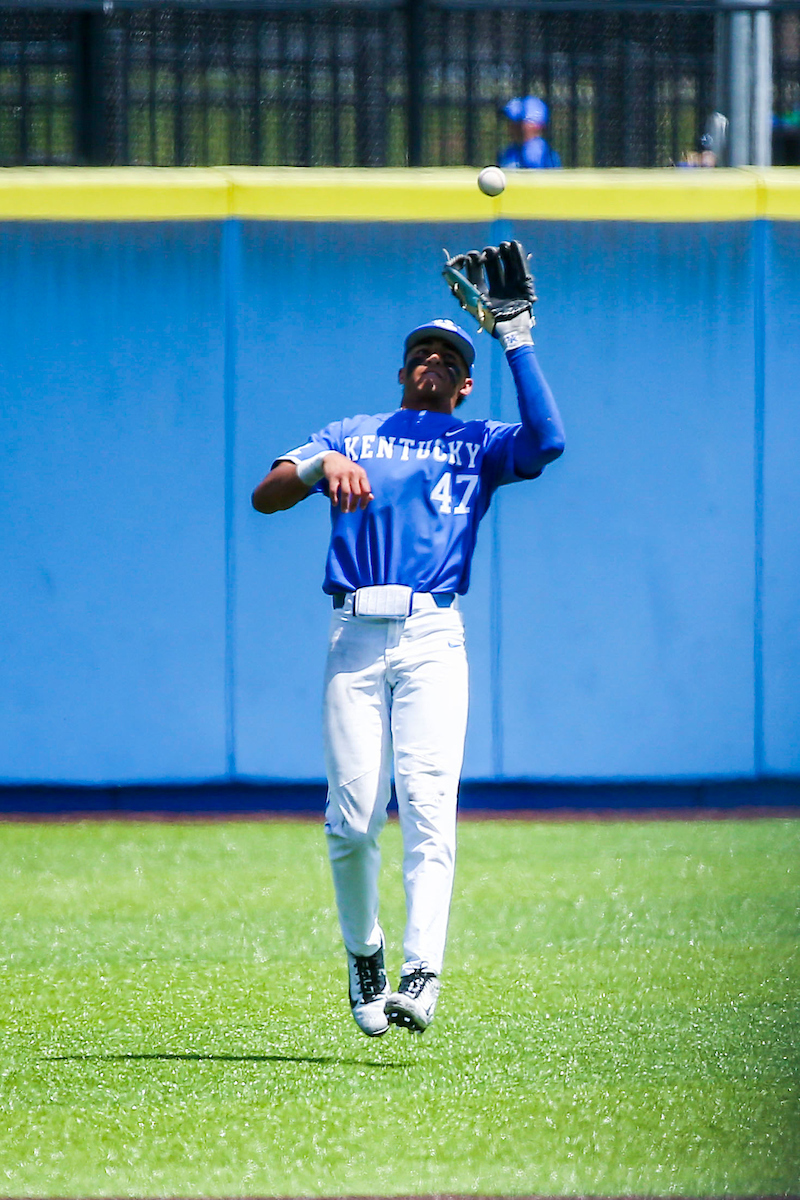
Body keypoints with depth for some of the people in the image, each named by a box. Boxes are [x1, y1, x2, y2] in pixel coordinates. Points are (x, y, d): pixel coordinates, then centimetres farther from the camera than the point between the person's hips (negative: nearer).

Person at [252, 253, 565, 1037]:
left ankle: (421, 978, -24)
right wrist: (321, 464, -13)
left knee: (427, 806, -16)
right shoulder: (349, 435, 21)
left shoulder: (478, 443, 19)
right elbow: (265, 496, 8)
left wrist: (518, 338, -1)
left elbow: (547, 441, -3)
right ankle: (363, 954, 15)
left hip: (434, 640, -1)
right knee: (352, 815, -7)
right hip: (354, 639, 1)